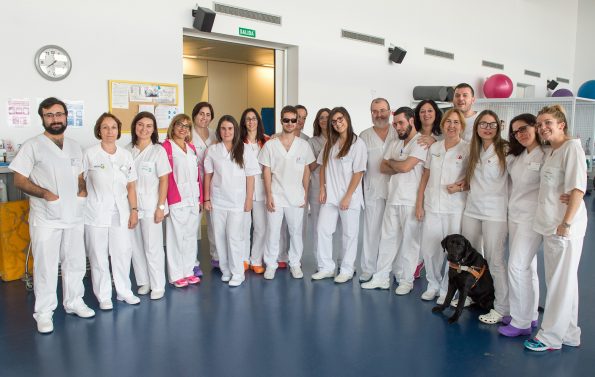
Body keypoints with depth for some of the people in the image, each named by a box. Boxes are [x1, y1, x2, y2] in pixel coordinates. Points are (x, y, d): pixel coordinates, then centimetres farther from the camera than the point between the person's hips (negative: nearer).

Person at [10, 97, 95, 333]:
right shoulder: (32, 146, -4)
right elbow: (19, 180, -6)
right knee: (46, 265, 0)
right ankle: (44, 312, 13)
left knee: (75, 262, 12)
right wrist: (45, 194, -21)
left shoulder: (74, 147, 12)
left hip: (74, 216, 5)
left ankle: (74, 302, 28)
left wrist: (82, 191, -1)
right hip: (45, 218, -5)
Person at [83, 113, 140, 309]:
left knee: (123, 253, 6)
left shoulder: (126, 155, 8)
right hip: (96, 213, -3)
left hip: (120, 213, 3)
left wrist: (134, 210, 6)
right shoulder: (89, 154, -2)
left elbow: (131, 185, 10)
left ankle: (124, 291, 23)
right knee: (99, 256, 4)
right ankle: (104, 297, 17)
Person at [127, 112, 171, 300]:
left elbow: (164, 180, -5)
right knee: (136, 246, 9)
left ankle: (158, 285, 14)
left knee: (153, 247, 1)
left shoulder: (158, 150, -4)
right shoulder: (128, 150, 5)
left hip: (150, 206, -4)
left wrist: (160, 207, -10)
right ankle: (143, 281, 24)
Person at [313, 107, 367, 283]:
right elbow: (323, 166, 14)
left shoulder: (357, 143, -7)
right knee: (323, 230, 3)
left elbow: (358, 172, -11)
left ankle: (346, 270, 17)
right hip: (330, 196, 5)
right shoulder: (330, 143, 11)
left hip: (349, 197, -5)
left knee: (349, 234, 5)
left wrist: (348, 197, -14)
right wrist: (322, 189, 2)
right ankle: (326, 268, 15)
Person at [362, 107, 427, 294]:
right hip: (393, 199, 7)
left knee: (409, 241, 3)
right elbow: (383, 168, 9)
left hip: (411, 201, -7)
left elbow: (405, 166, -18)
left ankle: (406, 280, 15)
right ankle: (381, 277, 18)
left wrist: (391, 162, 2)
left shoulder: (421, 142, -8)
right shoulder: (394, 144, 15)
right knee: (387, 238, 10)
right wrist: (400, 167, -8)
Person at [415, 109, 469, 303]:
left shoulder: (468, 149, -3)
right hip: (432, 206, 4)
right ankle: (433, 285, 26)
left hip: (455, 208, -3)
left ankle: (447, 289, 20)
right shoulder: (434, 148, 8)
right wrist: (419, 204, 8)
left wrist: (461, 186, -15)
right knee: (428, 248, 7)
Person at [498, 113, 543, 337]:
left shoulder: (546, 156, -12)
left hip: (532, 218, -8)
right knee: (527, 267, 14)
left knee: (517, 266, -8)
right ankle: (530, 315, 25)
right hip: (514, 216, 8)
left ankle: (521, 323, 2)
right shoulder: (515, 157, 12)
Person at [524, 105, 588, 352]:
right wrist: (554, 223, 7)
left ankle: (550, 336, 9)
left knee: (560, 282, 0)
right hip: (551, 225, 9)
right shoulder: (552, 152, 16)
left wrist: (566, 223, -20)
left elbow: (578, 188, -17)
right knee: (562, 281, 15)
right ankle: (568, 334, 26)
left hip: (565, 225, -9)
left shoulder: (572, 147, -9)